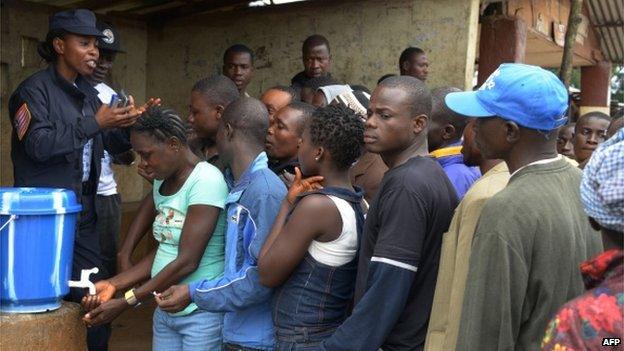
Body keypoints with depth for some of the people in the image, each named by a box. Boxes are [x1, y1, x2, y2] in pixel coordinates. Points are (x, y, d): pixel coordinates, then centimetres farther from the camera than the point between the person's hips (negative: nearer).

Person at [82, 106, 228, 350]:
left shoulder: (206, 180, -18)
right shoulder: (162, 182, 8)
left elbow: (187, 261, -21)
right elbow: (162, 253, 10)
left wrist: (126, 302, -17)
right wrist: (114, 284, -2)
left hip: (202, 314, -7)